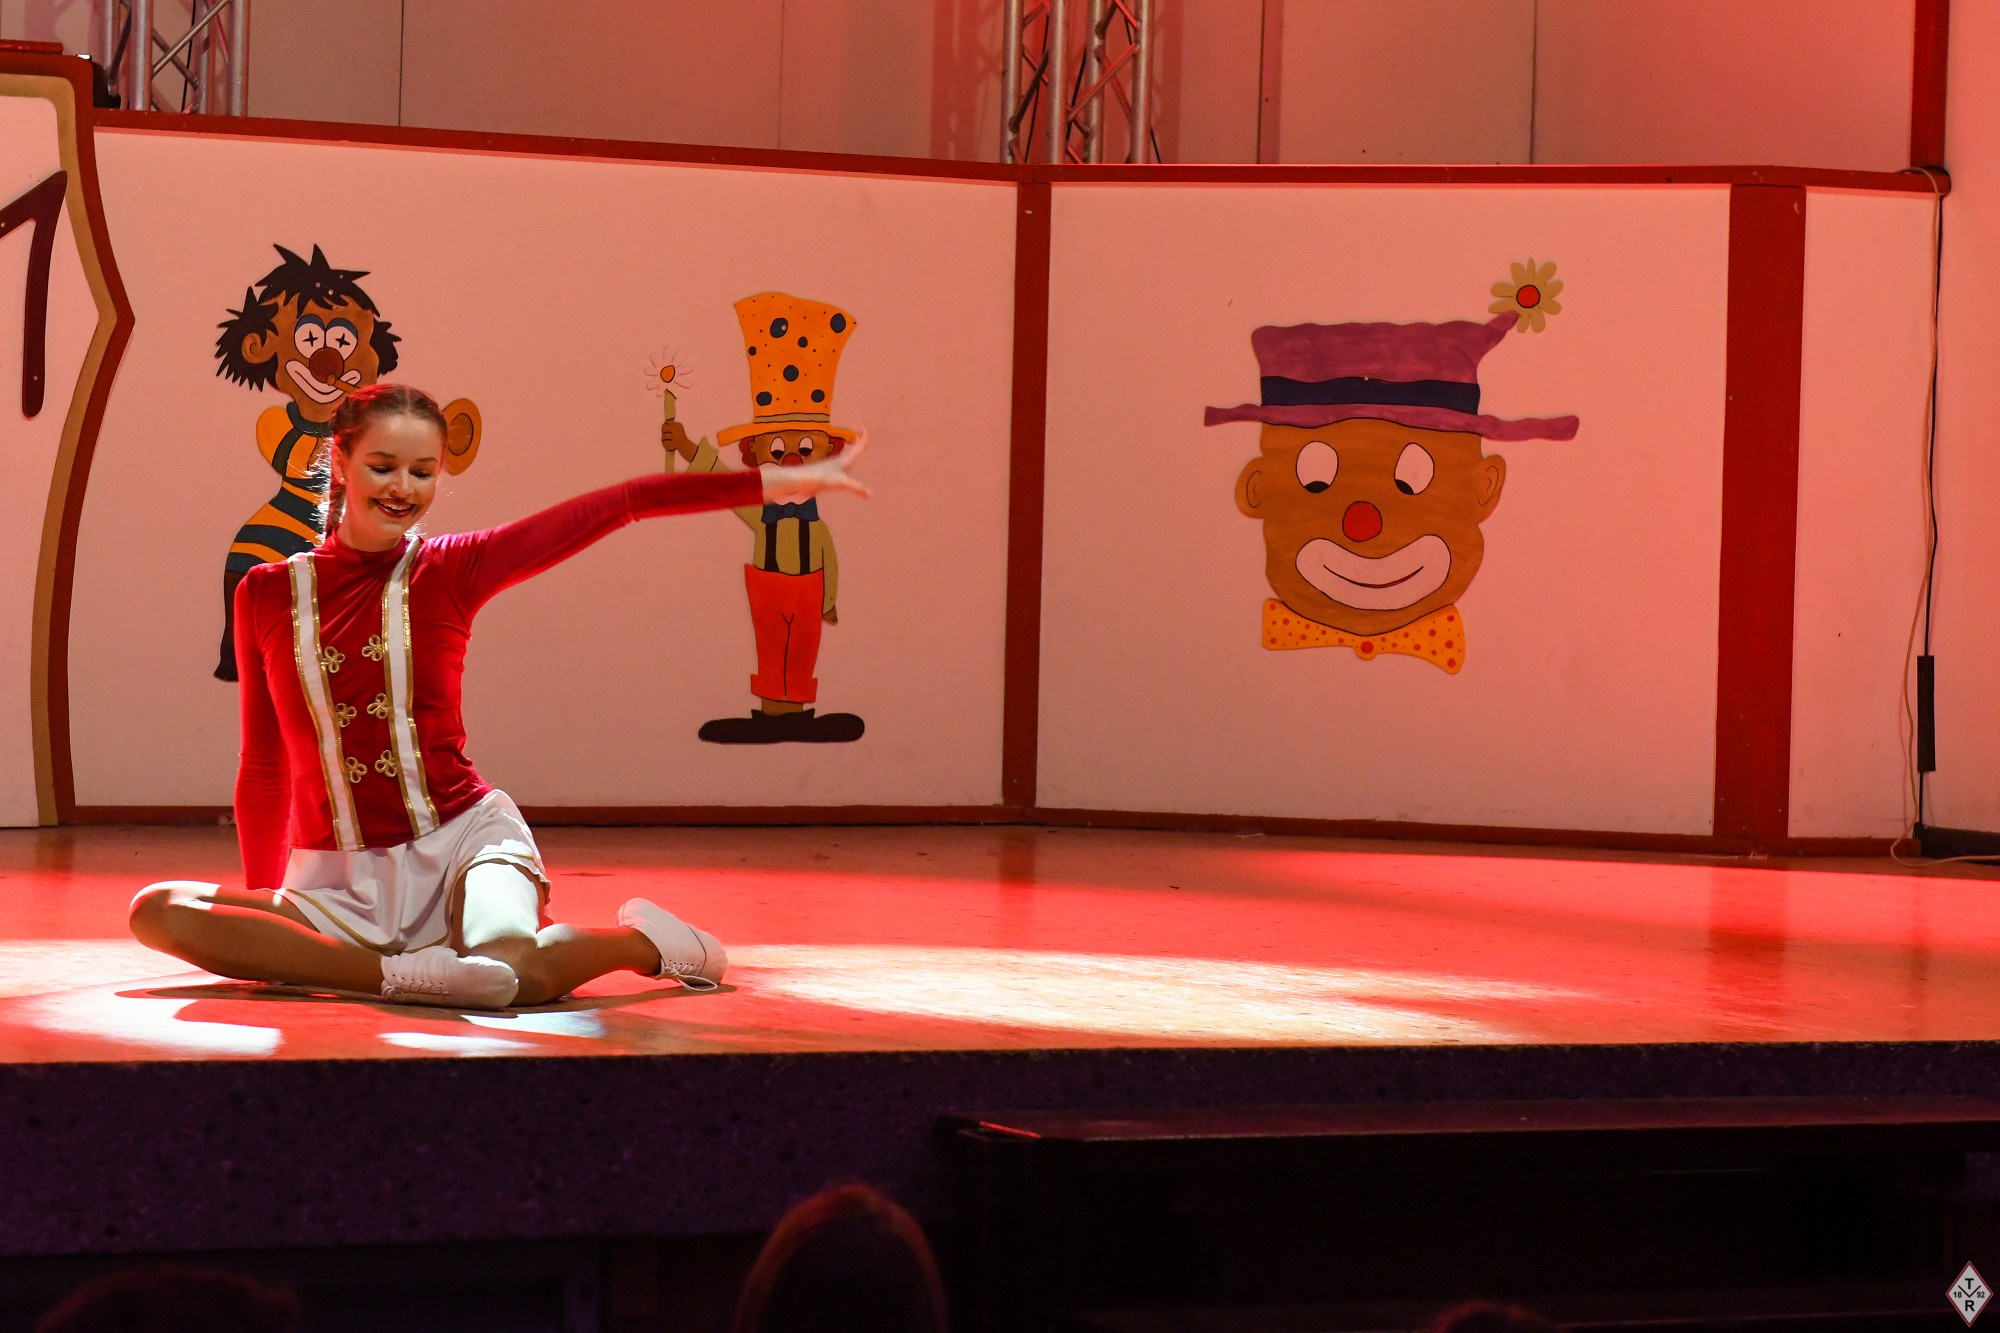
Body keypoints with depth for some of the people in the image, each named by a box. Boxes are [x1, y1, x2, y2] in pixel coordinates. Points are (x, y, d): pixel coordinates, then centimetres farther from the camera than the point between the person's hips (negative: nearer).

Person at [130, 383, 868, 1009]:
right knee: (158, 913, -25)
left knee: (515, 975, -35)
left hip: (460, 843, -1)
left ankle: (644, 939, 0)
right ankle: (400, 973, -26)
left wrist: (775, 482, -2)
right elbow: (264, 768, 13)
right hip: (334, 880, 2)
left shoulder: (450, 570, 2)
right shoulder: (267, 594, 4)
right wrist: (265, 918, 17)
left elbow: (617, 505, 0)